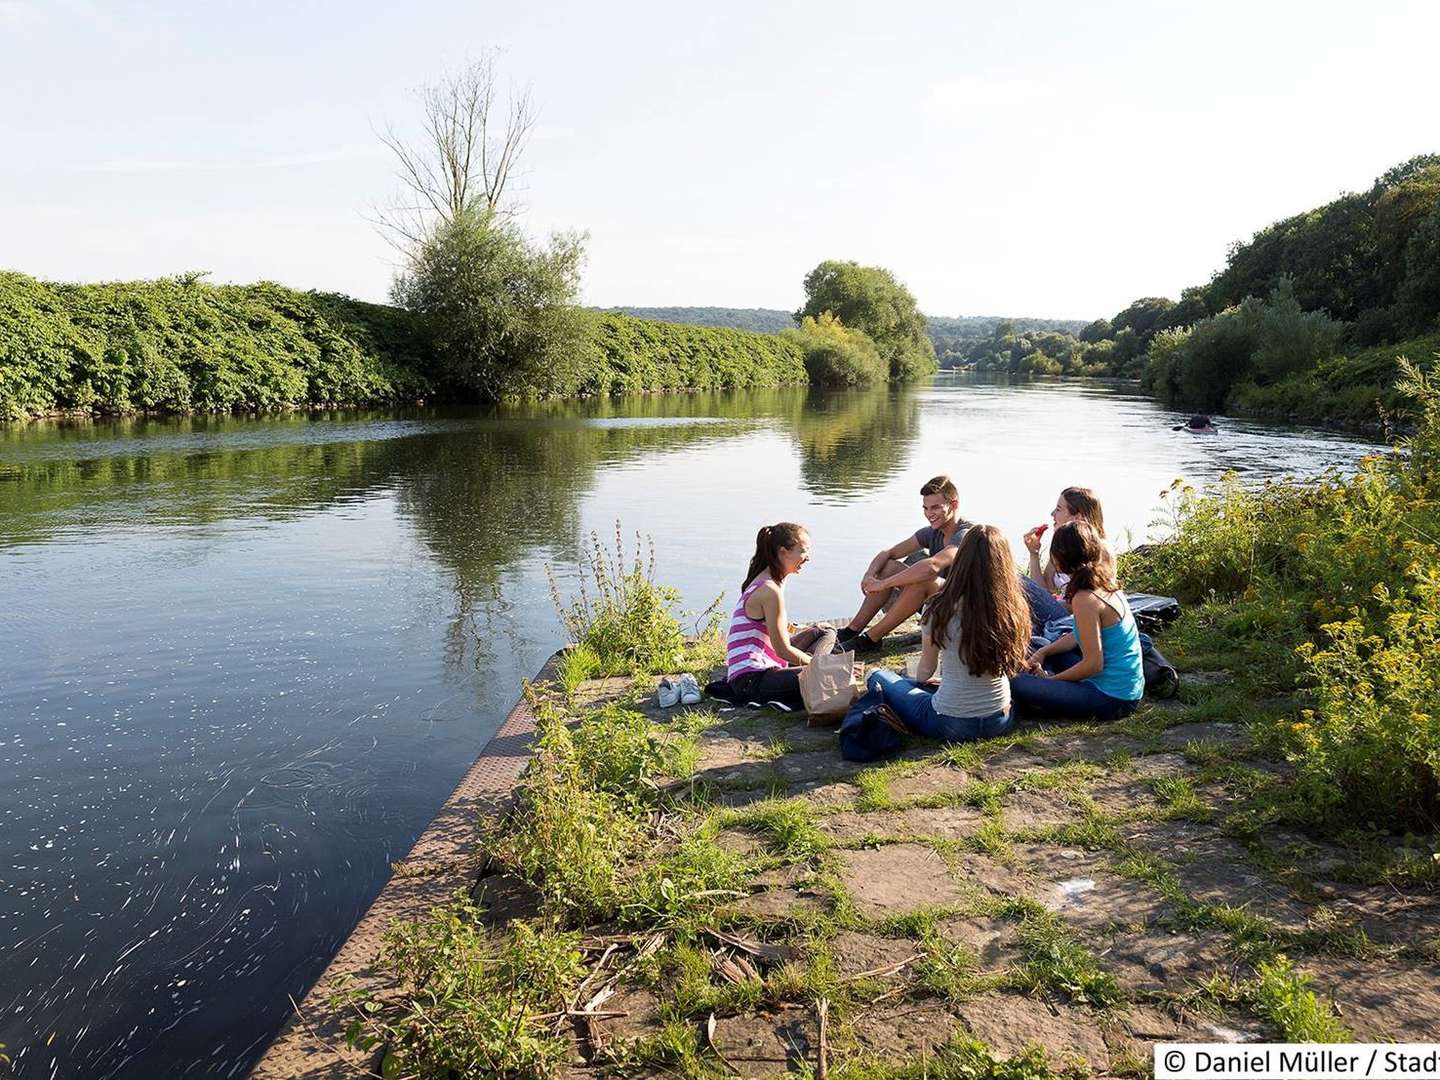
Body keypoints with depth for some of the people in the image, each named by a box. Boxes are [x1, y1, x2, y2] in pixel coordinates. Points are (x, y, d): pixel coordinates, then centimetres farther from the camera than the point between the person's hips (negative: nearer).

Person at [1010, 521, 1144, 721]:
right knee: (1035, 644, 20)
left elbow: (1094, 664, -22)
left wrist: (1051, 679, -8)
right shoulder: (1107, 586, 5)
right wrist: (1043, 653, 6)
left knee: (1016, 684, -19)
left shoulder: (1085, 599, -23)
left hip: (1111, 699, -9)